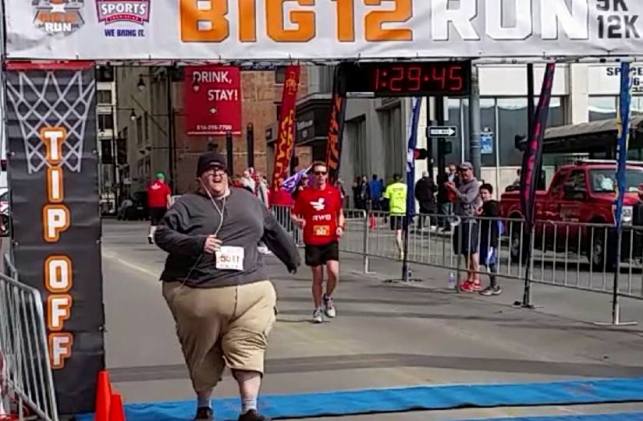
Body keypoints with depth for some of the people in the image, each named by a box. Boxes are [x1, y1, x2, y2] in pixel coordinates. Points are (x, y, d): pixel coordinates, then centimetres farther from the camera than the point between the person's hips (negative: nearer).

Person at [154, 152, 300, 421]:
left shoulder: (247, 200, 15)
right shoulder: (187, 205, 1)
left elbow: (273, 232, 27)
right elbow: (163, 235, -8)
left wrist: (292, 258, 37)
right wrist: (197, 243, -21)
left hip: (251, 290, 2)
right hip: (198, 293, -2)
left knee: (248, 349, -9)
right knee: (203, 353, 10)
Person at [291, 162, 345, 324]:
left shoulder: (334, 192, 5)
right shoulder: (304, 194, 0)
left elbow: (340, 213, 16)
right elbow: (294, 214, 6)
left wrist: (340, 227, -2)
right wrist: (298, 221, -16)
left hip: (330, 240, 1)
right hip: (312, 241, -1)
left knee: (333, 272, -16)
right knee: (317, 278, 5)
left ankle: (328, 298, 13)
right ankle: (317, 309, 22)